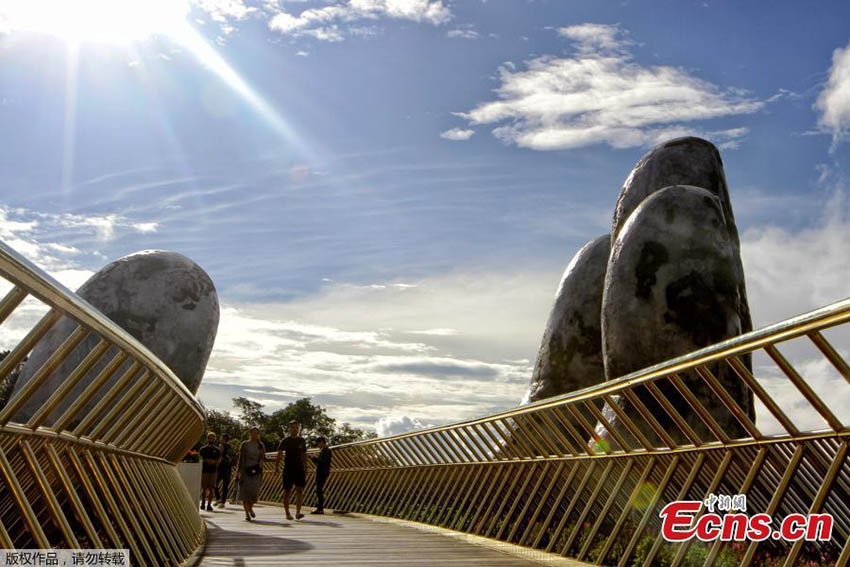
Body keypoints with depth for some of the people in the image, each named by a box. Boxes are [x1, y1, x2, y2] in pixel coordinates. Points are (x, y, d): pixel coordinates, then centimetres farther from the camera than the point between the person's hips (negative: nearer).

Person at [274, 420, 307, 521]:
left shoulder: (302, 441, 11)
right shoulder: (285, 441, 3)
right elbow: (279, 455, -2)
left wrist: (305, 469, 15)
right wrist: (276, 467, -14)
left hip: (299, 468, 2)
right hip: (288, 469, -2)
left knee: (300, 490, -12)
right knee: (287, 491, 1)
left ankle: (298, 512, -15)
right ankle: (287, 513, 11)